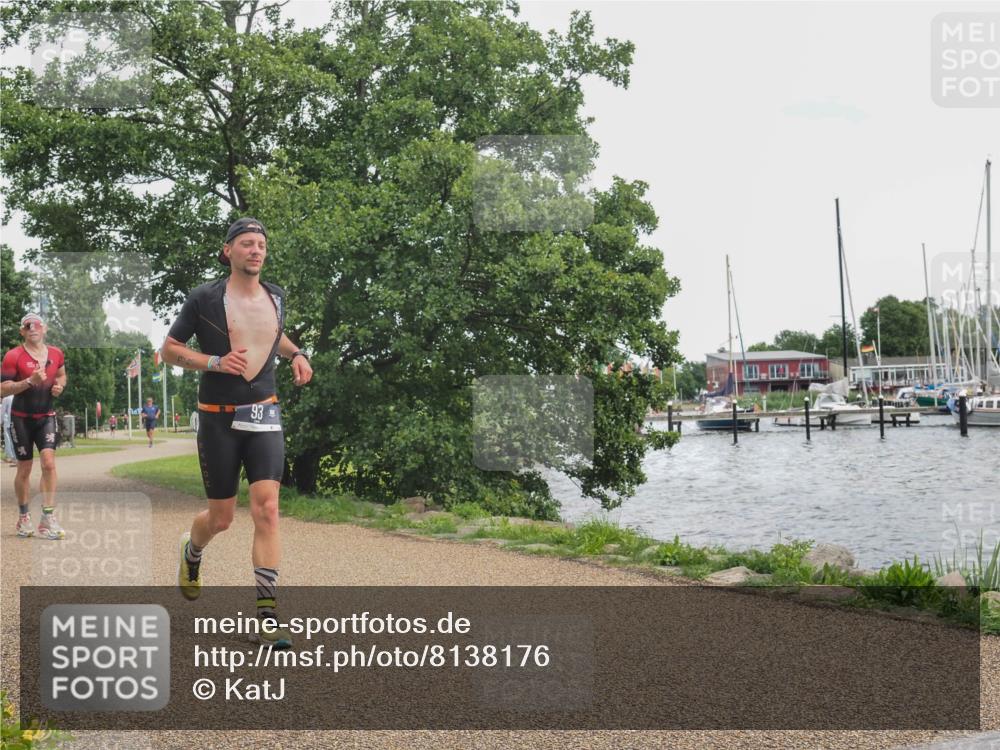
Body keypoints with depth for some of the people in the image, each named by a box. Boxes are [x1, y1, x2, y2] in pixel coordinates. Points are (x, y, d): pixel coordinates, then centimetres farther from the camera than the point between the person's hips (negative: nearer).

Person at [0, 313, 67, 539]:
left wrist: (59, 386, -1)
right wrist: (30, 381, -25)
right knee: (24, 469, 5)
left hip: (46, 416, 3)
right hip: (22, 418, -3)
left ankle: (48, 520, -11)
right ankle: (23, 518, 22)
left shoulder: (56, 354, 3)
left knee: (49, 463, -13)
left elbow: (62, 375, 22)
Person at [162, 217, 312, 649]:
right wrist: (213, 362, -17)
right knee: (221, 518, 7)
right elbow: (169, 349, -1)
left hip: (264, 417, 2)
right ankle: (192, 551, 46)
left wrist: (295, 354, 8)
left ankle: (267, 618, -13)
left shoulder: (275, 297, 7)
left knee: (267, 509, -13)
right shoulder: (205, 299, -6)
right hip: (218, 420, -2)